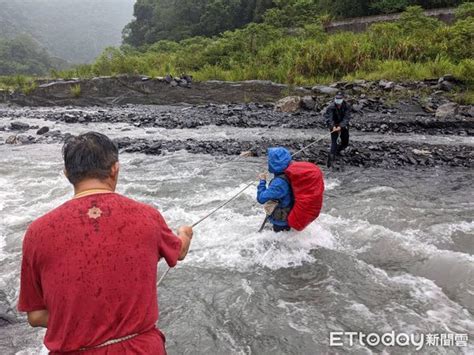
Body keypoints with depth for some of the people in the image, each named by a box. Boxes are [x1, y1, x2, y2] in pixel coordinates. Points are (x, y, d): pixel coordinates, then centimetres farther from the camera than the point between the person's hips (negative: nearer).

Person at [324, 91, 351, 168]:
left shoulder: (347, 106, -13)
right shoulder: (331, 107, -17)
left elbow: (346, 118, -20)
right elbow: (328, 118, -24)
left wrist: (340, 126, -34)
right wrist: (333, 126, -41)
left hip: (343, 126, 3)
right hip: (334, 126, -3)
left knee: (345, 143, 13)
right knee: (334, 142, -17)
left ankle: (337, 150, 44)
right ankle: (331, 159, -19)